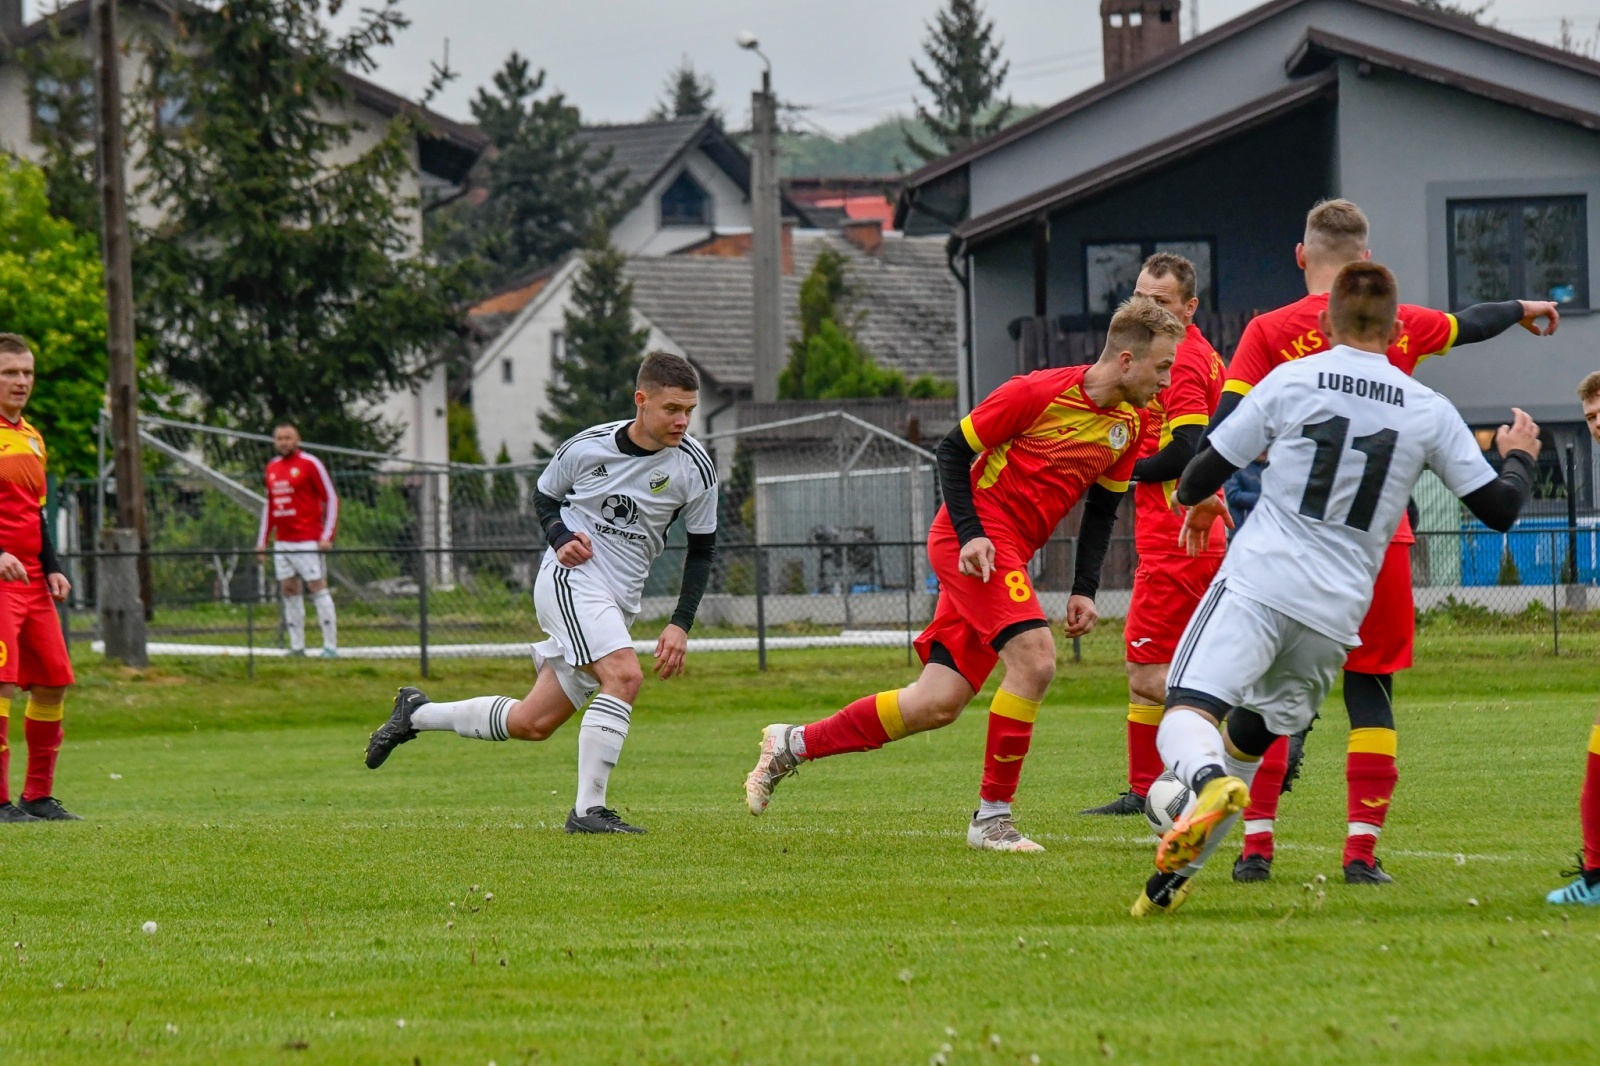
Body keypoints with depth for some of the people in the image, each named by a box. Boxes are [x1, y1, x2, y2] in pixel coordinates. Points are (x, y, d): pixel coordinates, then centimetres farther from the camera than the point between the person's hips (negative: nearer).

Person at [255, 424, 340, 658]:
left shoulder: (310, 464, -5)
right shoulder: (272, 468, 14)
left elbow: (331, 499, -6)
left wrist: (327, 536, -14)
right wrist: (262, 539, 16)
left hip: (307, 540, -7)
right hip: (282, 541, 7)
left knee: (318, 588, -7)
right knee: (289, 591, 5)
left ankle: (330, 646, -7)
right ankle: (296, 646, 8)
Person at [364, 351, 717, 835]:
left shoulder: (694, 466, -3)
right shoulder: (586, 448, -8)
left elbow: (702, 549, 6)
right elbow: (544, 497, 11)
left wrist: (681, 625, -4)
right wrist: (560, 537, -11)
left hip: (618, 603, 5)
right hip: (570, 578, -5)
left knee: (531, 723, 6)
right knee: (624, 676, -29)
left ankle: (417, 713, 27)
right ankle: (588, 809, -26)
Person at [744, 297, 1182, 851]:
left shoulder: (1128, 425, 7)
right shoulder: (1039, 392, -14)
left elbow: (1101, 509, 17)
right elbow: (953, 449, -8)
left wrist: (1084, 590, 7)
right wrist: (970, 533, -18)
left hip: (1012, 554, 8)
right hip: (977, 541, -8)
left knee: (938, 705, 2)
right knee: (1034, 657, -24)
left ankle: (792, 744, 16)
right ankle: (992, 816, -14)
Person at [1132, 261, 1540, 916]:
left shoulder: (1292, 381, 1)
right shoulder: (1429, 412, 7)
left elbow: (1202, 477, 4)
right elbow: (1498, 508, 11)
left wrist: (1196, 503, 29)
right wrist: (1519, 457, 33)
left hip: (1257, 585, -4)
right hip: (1337, 615, 4)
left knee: (1187, 715, -15)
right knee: (1248, 739, 18)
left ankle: (1209, 782, -48)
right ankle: (1175, 874, 13)